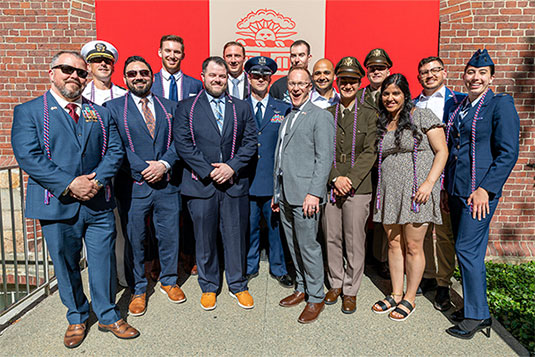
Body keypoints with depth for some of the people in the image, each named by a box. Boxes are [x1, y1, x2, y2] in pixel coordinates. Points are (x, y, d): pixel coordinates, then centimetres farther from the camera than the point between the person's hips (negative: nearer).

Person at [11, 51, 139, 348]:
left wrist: (97, 180, -13)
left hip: (99, 203, 2)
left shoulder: (101, 114, 11)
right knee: (66, 265, 13)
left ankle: (108, 315, 29)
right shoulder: (29, 112, 1)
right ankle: (77, 318, 34)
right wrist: (69, 185, -18)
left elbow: (115, 150, 4)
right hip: (57, 205, -2)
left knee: (104, 260, 9)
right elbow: (28, 156, -10)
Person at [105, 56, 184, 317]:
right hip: (133, 186, -2)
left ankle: (168, 281, 34)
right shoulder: (113, 108, 3)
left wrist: (164, 164, -13)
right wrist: (144, 168, -16)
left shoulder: (169, 107, 12)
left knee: (169, 236, 11)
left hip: (167, 184, 3)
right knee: (134, 240, 9)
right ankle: (137, 290, 28)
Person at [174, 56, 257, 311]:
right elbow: (182, 144, -5)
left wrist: (232, 166, -11)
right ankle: (208, 287, 27)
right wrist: (208, 171, -12)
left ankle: (238, 285, 27)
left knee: (236, 236, 9)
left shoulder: (242, 108, 10)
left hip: (235, 183, 1)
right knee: (204, 238, 9)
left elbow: (250, 142, 3)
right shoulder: (186, 108, 5)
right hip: (201, 183, -1)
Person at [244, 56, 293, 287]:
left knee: (276, 225, 9)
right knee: (248, 226, 10)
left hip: (274, 179, 0)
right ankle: (249, 267, 29)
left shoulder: (283, 109, 6)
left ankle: (278, 269, 28)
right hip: (246, 179, 0)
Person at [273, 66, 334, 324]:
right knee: (293, 247, 15)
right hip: (285, 194, 8)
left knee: (308, 247, -1)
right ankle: (301, 288, 30)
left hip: (305, 195, -7)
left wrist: (314, 193, -19)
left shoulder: (320, 116, -5)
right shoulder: (287, 117, 19)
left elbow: (324, 158, -12)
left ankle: (316, 298, 14)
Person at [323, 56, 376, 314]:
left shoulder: (369, 116, 3)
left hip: (358, 187, -2)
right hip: (330, 186, 3)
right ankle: (336, 284, 29)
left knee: (354, 241, 4)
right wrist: (335, 178, -9)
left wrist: (350, 180, -15)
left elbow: (369, 153, -4)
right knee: (331, 238, 11)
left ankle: (351, 291, 20)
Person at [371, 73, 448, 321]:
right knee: (394, 244, 11)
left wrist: (429, 183, -17)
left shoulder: (423, 116, -3)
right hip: (389, 192, 5)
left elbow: (441, 151, -6)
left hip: (416, 191, -5)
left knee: (413, 247, 1)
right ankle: (396, 294, 24)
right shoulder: (380, 124, 13)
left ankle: (410, 298, 16)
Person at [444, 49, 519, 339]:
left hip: (480, 191, -7)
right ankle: (473, 306, 26)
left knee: (467, 249, -6)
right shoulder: (459, 107, 14)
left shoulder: (501, 104, -6)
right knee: (468, 251, 13)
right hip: (457, 190, 7)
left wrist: (485, 189, -18)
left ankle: (477, 315, 9)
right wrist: (446, 188, 14)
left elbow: (508, 153, -12)